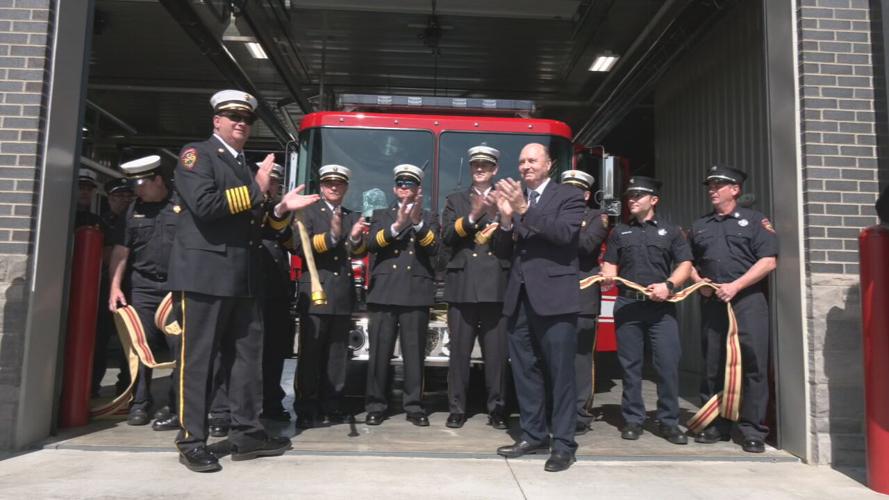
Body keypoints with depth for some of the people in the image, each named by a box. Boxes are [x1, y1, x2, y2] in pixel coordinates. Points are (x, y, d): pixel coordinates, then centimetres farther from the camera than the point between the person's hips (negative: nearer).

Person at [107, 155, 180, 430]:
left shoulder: (182, 204, 1)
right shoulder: (134, 209, 12)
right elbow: (120, 250, 11)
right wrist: (115, 286, 3)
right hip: (142, 287, 4)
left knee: (180, 346, -7)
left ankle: (174, 407, 2)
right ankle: (139, 404, 17)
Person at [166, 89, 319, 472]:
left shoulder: (245, 166, 22)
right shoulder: (196, 154, -1)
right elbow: (204, 204, -20)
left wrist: (280, 209, 9)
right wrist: (255, 190, -13)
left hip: (242, 278, 8)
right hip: (204, 276, -8)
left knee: (247, 356, 9)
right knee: (198, 359, -1)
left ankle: (246, 434, 19)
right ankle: (191, 442, 10)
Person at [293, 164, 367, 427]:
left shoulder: (353, 216, 18)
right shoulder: (308, 212, 5)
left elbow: (361, 253, 9)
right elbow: (300, 247, -10)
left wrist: (355, 238, -13)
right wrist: (331, 236, -23)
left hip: (343, 294, 4)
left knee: (337, 353, 7)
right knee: (310, 353, -2)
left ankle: (332, 406, 14)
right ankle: (307, 409, 3)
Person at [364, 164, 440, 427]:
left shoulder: (429, 216, 15)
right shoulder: (381, 214, 17)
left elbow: (433, 249, -2)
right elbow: (371, 244, -1)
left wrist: (418, 222, -16)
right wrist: (396, 225, -15)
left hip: (417, 292, 0)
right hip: (383, 292, 1)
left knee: (414, 353, 1)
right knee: (379, 352, 0)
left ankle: (414, 406, 9)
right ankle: (375, 406, 9)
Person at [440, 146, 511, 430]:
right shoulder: (455, 201, 14)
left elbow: (511, 243, -2)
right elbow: (446, 238, -2)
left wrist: (497, 214, -16)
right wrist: (472, 217, -14)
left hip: (496, 286, 0)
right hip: (462, 286, 1)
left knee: (496, 352, 2)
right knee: (459, 351, 3)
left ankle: (497, 409, 14)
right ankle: (457, 409, 14)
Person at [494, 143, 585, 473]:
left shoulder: (569, 196, 1)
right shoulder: (514, 197, 15)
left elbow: (565, 233, -18)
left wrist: (524, 209, -22)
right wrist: (506, 218, -10)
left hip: (554, 297, -5)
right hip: (519, 298, 6)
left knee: (560, 372, 0)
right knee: (525, 371, 12)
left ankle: (564, 444, 10)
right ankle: (533, 435, 25)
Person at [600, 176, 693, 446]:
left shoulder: (671, 231, 11)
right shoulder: (619, 232, 16)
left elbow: (685, 265, 5)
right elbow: (610, 265, 13)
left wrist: (669, 285, -12)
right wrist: (607, 277, -10)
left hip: (661, 306, -1)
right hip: (627, 304, 2)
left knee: (668, 363, -4)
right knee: (630, 364, 4)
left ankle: (668, 421, 8)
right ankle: (633, 419, 13)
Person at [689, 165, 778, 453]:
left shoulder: (754, 220, 5)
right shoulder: (700, 226, 18)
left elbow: (768, 261, -4)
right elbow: (689, 262, 22)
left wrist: (735, 286, -12)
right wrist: (698, 281, 1)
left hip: (747, 301, -4)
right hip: (711, 303, 4)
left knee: (753, 365, -5)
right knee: (713, 366, 7)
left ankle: (753, 430, 3)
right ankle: (716, 425, 17)